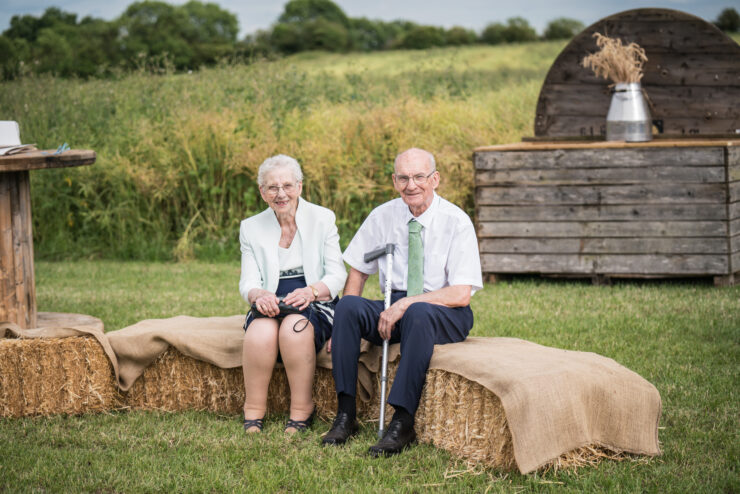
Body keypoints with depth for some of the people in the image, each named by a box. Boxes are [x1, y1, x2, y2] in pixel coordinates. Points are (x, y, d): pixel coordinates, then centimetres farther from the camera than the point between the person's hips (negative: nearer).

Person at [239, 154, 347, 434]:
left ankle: (302, 412, -21)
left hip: (315, 306, -1)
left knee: (295, 327, -37)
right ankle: (253, 412, -17)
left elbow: (337, 275, -1)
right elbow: (248, 282, 3)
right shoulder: (251, 228, 10)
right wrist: (258, 294, -23)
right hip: (270, 306, 2)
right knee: (261, 332, -34)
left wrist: (311, 291, -23)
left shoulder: (323, 220, 5)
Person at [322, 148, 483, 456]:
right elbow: (357, 272, 9)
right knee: (348, 306, -25)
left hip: (443, 314, -4)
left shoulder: (456, 222, -8)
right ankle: (345, 415, -24)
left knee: (417, 314, -38)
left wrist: (406, 304, -24)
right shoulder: (383, 217, 3)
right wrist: (347, 324, -8)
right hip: (394, 307, 4)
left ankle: (402, 424, -37)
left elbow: (461, 294, -14)